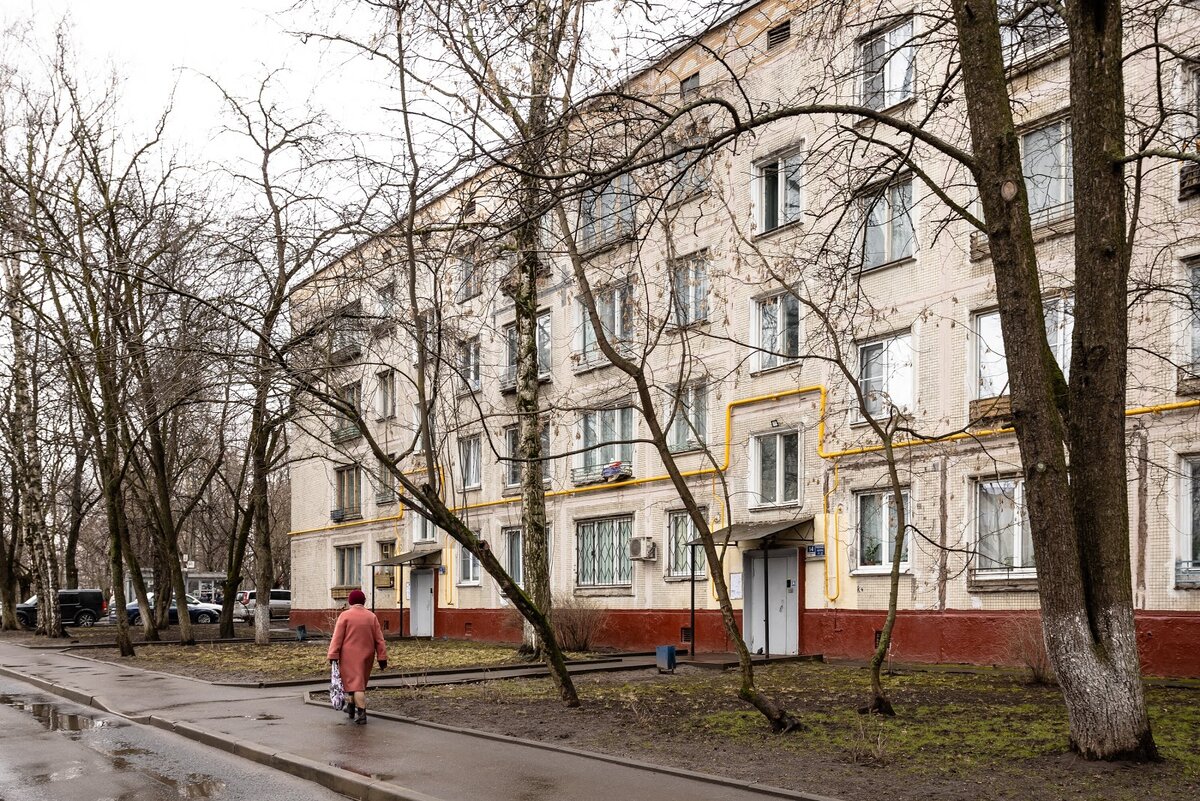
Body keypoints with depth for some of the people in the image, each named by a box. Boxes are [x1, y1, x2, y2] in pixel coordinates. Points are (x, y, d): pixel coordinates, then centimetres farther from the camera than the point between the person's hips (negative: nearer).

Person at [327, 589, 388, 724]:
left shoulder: (345, 615, -7)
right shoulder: (371, 616, 4)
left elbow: (337, 637, -11)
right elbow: (379, 639, 3)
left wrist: (333, 656, -10)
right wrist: (382, 658, 5)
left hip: (350, 656, -4)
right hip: (366, 656, 4)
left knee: (355, 683, -3)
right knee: (360, 681, 20)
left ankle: (361, 714, -10)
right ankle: (351, 708, 32)